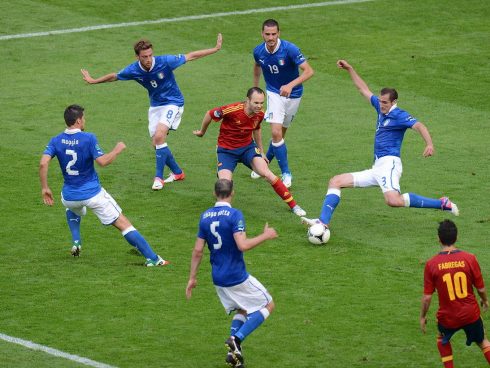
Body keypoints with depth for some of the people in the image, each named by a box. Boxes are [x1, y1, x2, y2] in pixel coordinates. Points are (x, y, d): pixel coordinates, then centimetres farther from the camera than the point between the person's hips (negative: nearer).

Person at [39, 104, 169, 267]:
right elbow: (102, 161, -21)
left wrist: (44, 188, -7)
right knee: (123, 224, -1)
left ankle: (76, 242, 25)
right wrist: (117, 150, -3)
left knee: (73, 210, 43)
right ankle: (152, 258, -6)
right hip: (93, 194, -4)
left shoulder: (56, 141, -4)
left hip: (69, 196, 4)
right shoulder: (88, 138, -14)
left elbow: (43, 164, -15)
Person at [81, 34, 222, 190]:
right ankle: (177, 172, 26)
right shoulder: (133, 70, -12)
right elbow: (114, 76, 8)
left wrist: (216, 48, -16)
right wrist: (93, 81, 15)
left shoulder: (165, 62, -23)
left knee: (159, 136, -23)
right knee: (156, 143, 4)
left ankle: (158, 177, -14)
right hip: (155, 105, 5)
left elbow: (191, 56, -14)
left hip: (173, 103, -5)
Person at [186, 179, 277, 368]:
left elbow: (198, 250, 5)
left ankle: (233, 352, 5)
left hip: (218, 279, 7)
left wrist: (192, 278, 12)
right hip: (237, 277, -7)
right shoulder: (234, 215, -16)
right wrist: (265, 236, -12)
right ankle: (236, 339, -8)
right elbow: (242, 245, -26)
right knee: (268, 305, 8)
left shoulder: (205, 216, 4)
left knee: (242, 310, 24)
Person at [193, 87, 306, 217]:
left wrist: (261, 151, 22)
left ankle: (293, 205, -10)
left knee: (266, 173, -19)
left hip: (247, 146, 3)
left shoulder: (259, 114, -9)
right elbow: (209, 114, -11)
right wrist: (202, 132, 7)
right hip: (227, 150, -3)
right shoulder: (232, 110, -27)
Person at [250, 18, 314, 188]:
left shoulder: (290, 49, -25)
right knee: (276, 133, -16)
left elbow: (309, 71, -31)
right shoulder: (259, 51, -12)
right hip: (274, 93, 1)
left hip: (293, 95, -1)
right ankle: (286, 174, -7)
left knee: (280, 134, 11)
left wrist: (291, 85, -45)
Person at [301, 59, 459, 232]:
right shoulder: (381, 109, 18)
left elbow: (418, 126, -21)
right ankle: (323, 222, -6)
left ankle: (442, 204, -23)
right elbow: (364, 89, 29)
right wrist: (350, 69, 30)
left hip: (389, 163, -9)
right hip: (377, 168, 9)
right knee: (335, 182, 6)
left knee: (393, 200, -34)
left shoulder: (399, 115, -6)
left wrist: (429, 144, -39)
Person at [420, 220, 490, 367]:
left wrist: (422, 317, 7)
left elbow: (427, 297, -9)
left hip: (447, 317, 0)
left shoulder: (431, 264, -14)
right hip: (471, 314, 1)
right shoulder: (469, 258, -13)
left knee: (443, 339, 31)